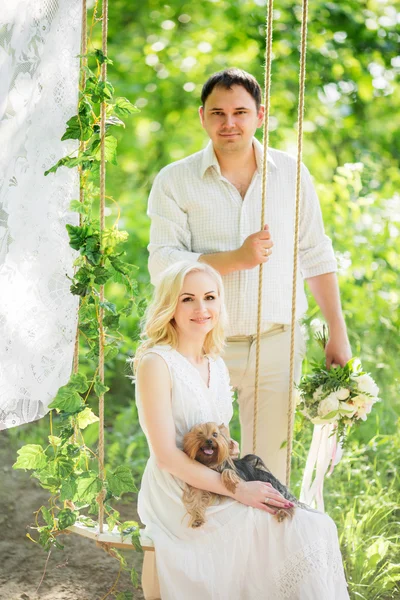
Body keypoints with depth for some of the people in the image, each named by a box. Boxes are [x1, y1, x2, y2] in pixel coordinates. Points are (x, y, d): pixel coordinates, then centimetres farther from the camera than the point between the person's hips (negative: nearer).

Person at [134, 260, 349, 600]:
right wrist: (237, 490, -21)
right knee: (306, 533, -21)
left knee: (318, 528, -14)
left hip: (216, 491, 7)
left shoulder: (217, 366, 12)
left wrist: (251, 479, 1)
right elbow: (166, 455, -17)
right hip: (178, 500, -7)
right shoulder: (156, 363, -12)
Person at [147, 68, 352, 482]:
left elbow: (316, 257, 11)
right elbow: (161, 264, -9)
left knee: (270, 469, 3)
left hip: (275, 344, 2)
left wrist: (337, 333, 7)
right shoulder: (174, 181, 0)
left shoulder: (291, 175, 7)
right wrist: (236, 259, -20)